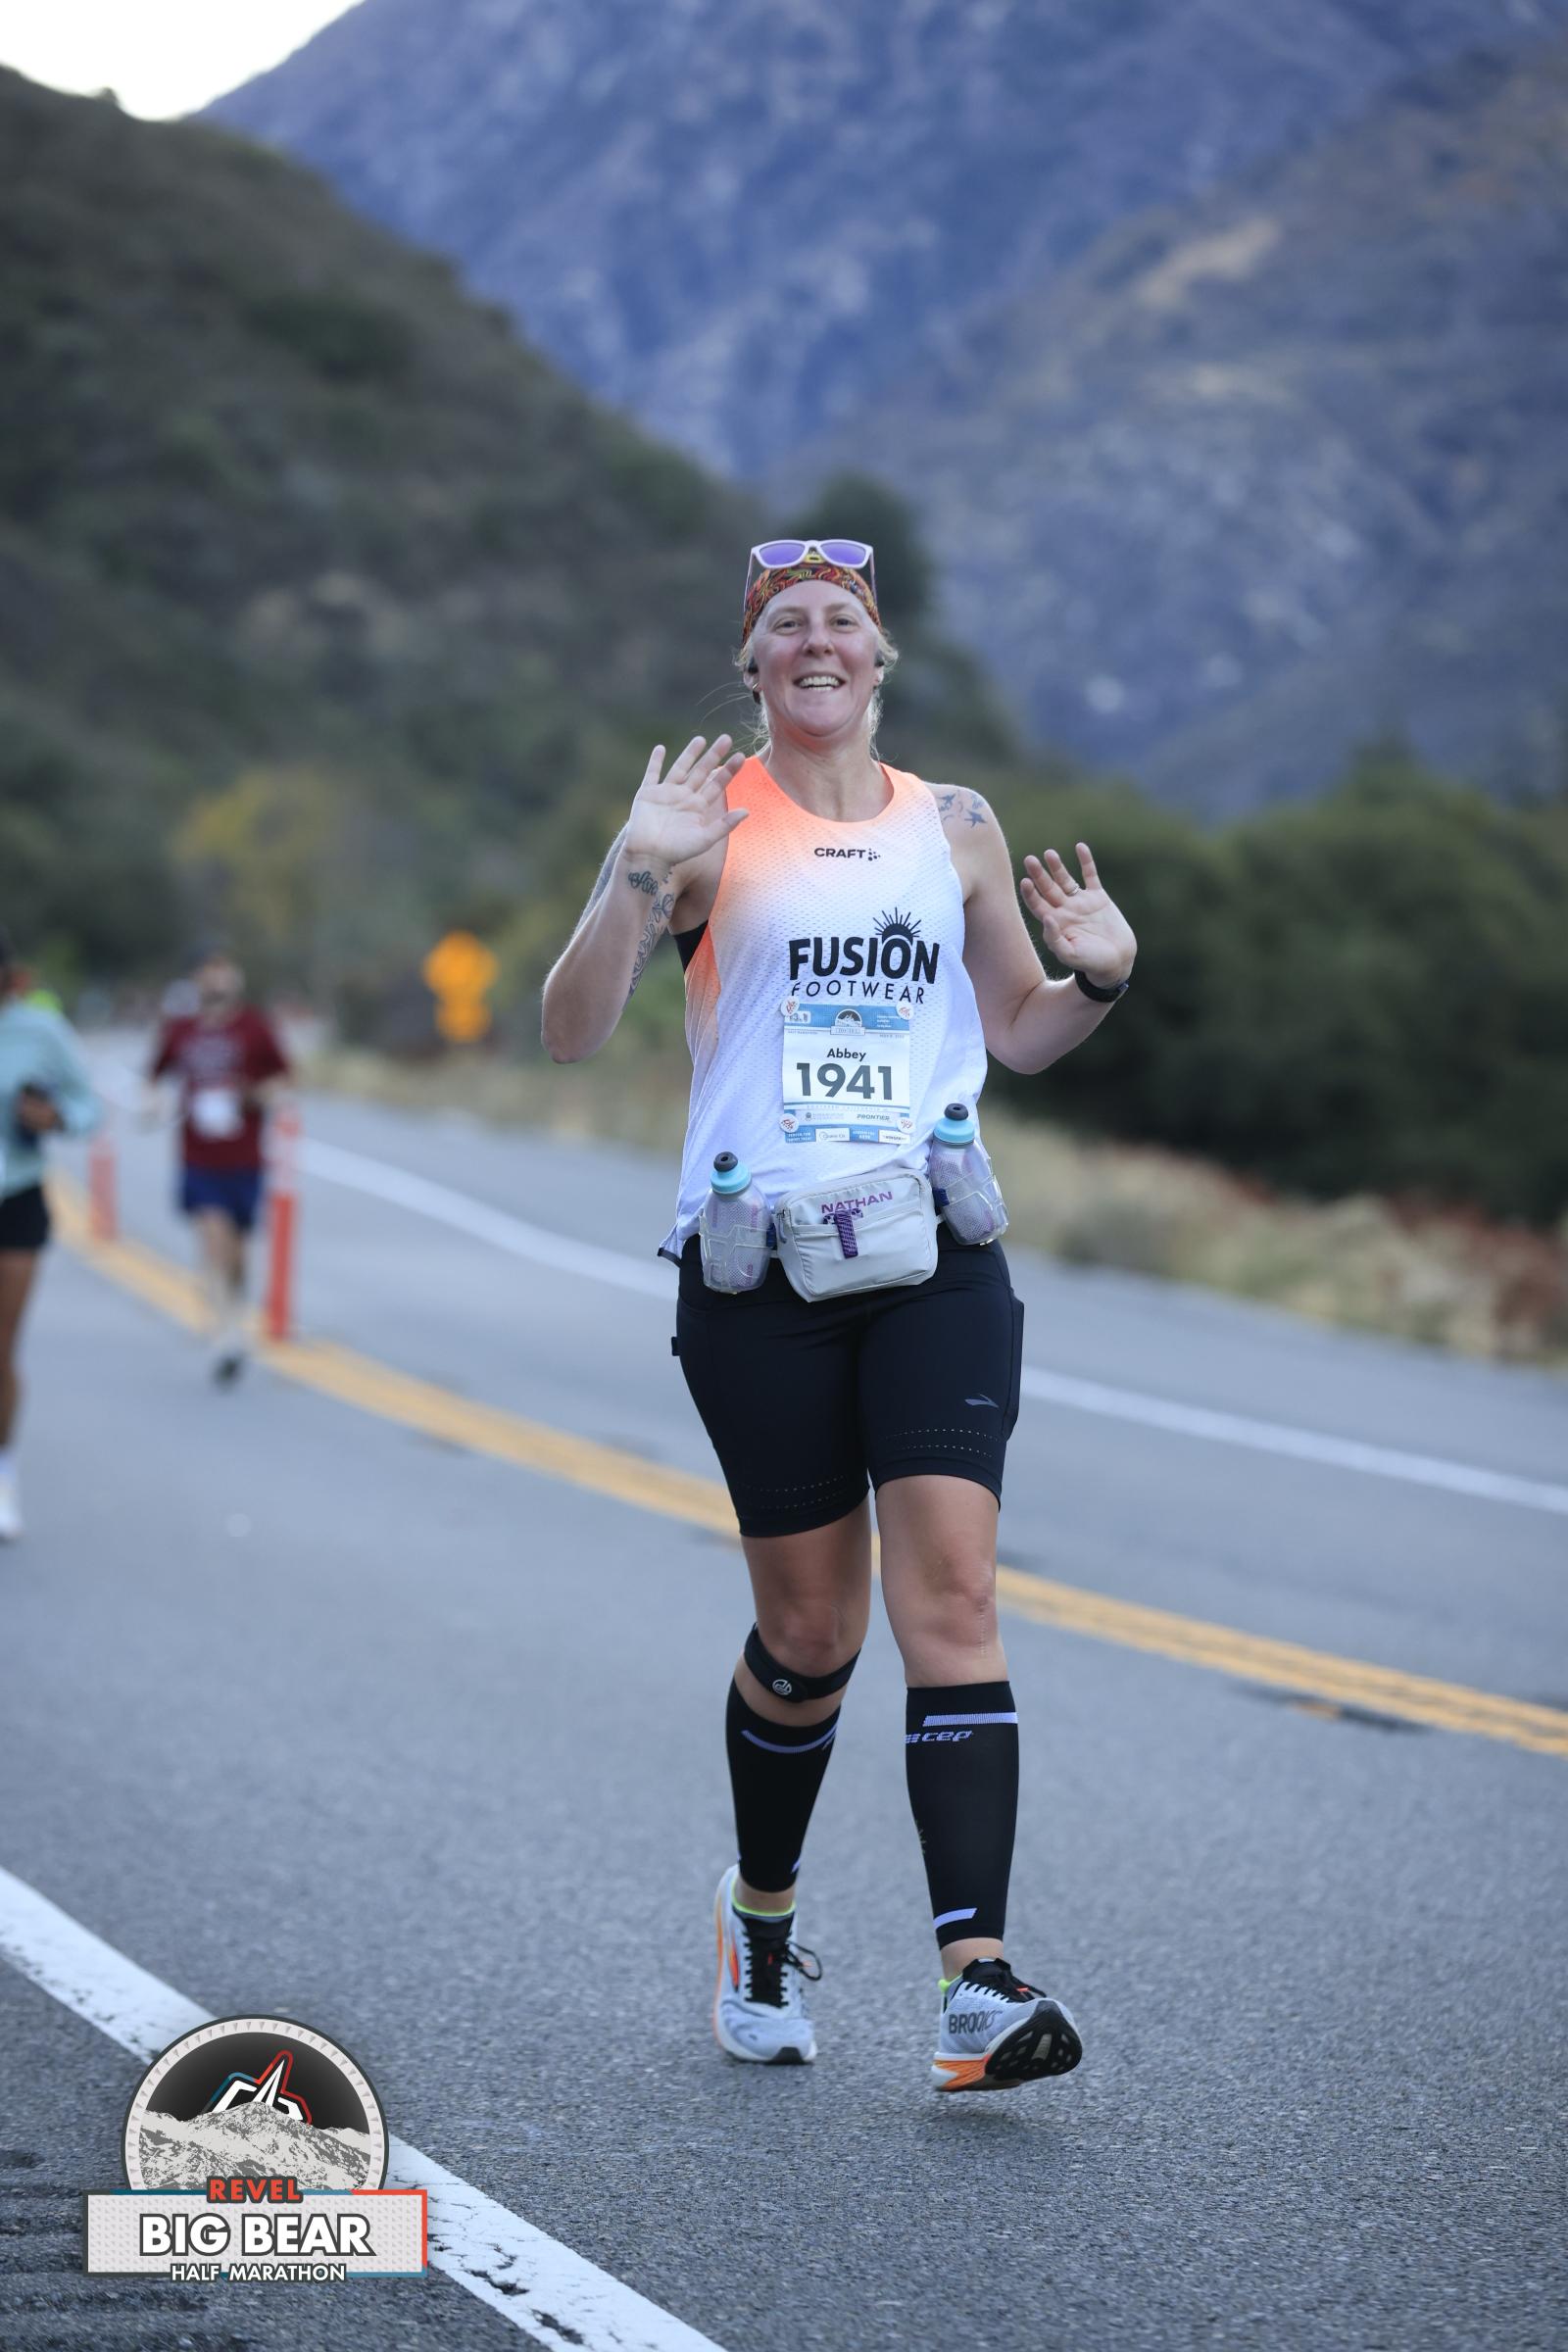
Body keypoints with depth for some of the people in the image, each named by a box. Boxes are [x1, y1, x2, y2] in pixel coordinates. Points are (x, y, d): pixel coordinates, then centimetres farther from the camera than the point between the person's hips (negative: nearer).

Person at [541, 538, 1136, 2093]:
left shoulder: (956, 826, 12)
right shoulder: (708, 820, 2)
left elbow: (1020, 1034, 22)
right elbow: (572, 1033, -4)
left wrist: (1100, 977, 2)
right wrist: (640, 877, -18)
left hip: (936, 1262, 2)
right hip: (758, 1276, -2)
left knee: (950, 1597, -12)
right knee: (811, 1630, 4)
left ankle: (977, 1986, -18)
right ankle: (760, 1916, 31)